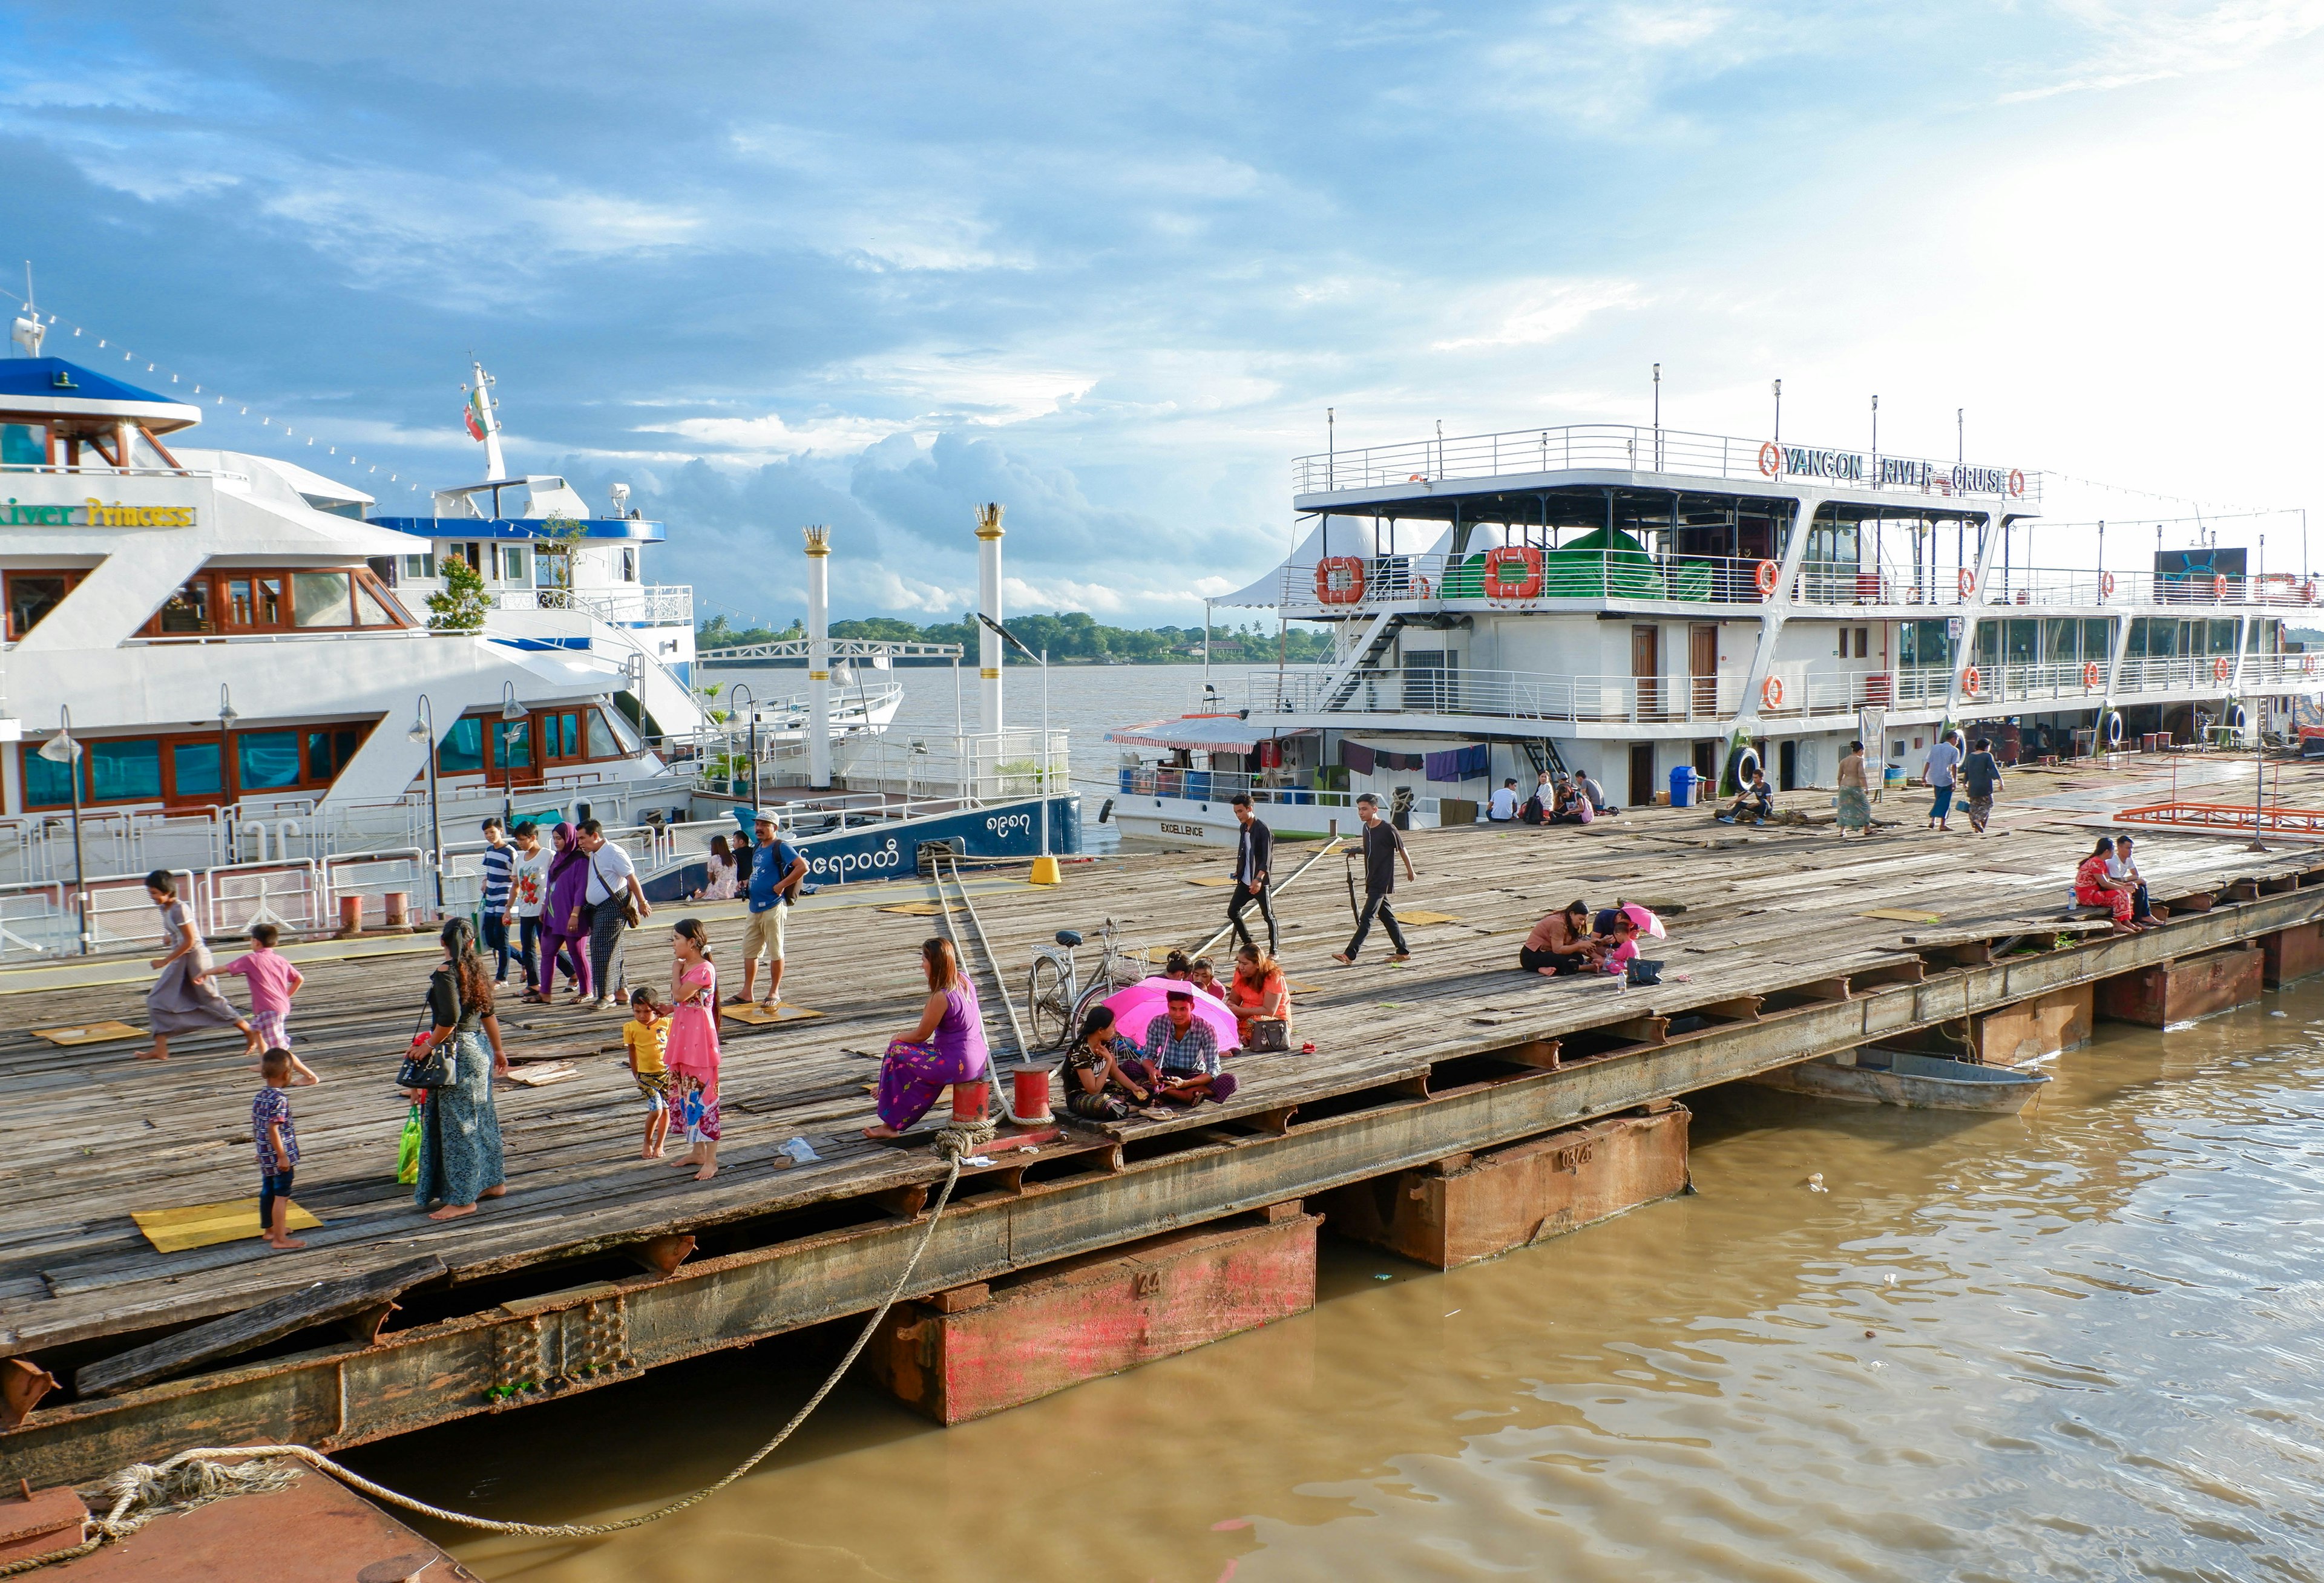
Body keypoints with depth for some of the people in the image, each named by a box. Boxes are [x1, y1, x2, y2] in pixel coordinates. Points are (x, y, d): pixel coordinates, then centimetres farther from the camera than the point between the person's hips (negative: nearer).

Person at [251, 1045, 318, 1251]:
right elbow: (273, 1129, -26)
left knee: (268, 1191, 21)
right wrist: (283, 1157, -21)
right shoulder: (280, 1100, -21)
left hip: (265, 1157, 9)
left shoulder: (259, 1097, 5)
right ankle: (280, 1239, 2)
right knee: (281, 1196, -2)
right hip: (279, 1157, -9)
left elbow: (256, 1126, 13)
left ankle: (269, 1229, 36)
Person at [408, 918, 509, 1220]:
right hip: (478, 1047, 8)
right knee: (481, 1119, 18)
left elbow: (449, 1019, -27)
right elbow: (488, 1014, 14)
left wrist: (429, 1045, -13)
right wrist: (498, 1050, 23)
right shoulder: (477, 968, 6)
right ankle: (492, 1181, 29)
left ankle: (462, 1199, 4)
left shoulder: (446, 972, -17)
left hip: (455, 1052, -8)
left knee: (457, 1126, -2)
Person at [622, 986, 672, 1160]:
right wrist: (636, 1076, 6)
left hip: (666, 1072, 2)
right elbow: (633, 1054, 3)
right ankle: (648, 1143, 11)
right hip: (646, 1075, -2)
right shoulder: (630, 1028, -7)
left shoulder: (665, 1023, -6)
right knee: (656, 1110, -11)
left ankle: (659, 1146, 20)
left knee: (666, 1109, 4)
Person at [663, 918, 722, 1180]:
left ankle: (711, 1160, -2)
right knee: (688, 1097, 16)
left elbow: (679, 996, -22)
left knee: (703, 1098, -6)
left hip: (700, 1044, -10)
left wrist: (675, 970, -11)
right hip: (683, 1043, 10)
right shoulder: (685, 967, 13)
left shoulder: (704, 970, -16)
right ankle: (697, 1152, 28)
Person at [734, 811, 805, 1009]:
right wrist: (747, 883, 13)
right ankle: (746, 994, 17)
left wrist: (781, 885, -19)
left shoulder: (781, 847, -10)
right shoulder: (757, 849, 16)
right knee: (749, 951, 11)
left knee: (775, 951, 0)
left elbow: (803, 867, -20)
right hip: (755, 908, 9)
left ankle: (774, 993, 9)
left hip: (773, 907, -9)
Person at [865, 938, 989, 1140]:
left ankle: (891, 1125, 12)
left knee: (897, 1051, 3)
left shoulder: (941, 997, -20)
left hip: (958, 1065, -9)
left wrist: (897, 1039, 8)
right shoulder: (964, 981, 4)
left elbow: (921, 1035, -8)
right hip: (977, 1061, 9)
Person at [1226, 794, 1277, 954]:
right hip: (1245, 880, 8)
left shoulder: (1262, 829, -16)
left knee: (1268, 915, 2)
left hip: (1260, 881, -8)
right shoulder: (1244, 827, 10)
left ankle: (1273, 950, 13)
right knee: (1232, 911, 4)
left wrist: (1259, 879, -32)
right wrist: (1239, 872, 22)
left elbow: (1267, 857, -23)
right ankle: (1248, 945, 16)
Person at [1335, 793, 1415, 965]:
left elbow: (1402, 850, -2)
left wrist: (1410, 871, 8)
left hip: (1382, 882, -8)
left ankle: (1350, 955, -16)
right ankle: (1403, 952, 23)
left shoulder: (1388, 829, -14)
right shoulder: (1366, 828, 8)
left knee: (1366, 918, -12)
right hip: (1372, 881, 8)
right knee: (1386, 916, 13)